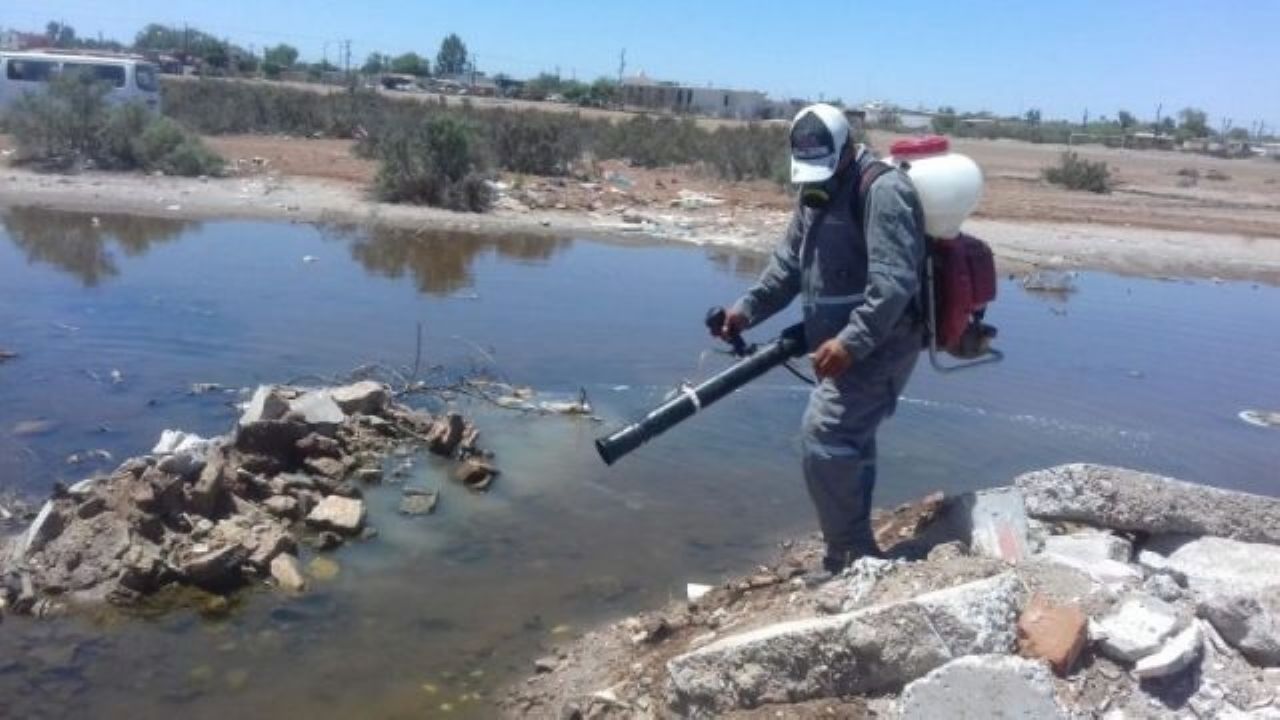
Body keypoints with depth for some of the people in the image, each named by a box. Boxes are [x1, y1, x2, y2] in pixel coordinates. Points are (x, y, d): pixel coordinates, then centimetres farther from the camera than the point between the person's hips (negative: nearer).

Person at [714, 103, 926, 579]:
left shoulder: (883, 190, -18)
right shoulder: (816, 191, 12)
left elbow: (894, 281, -27)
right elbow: (789, 263, 13)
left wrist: (851, 341, -34)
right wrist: (748, 308, 1)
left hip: (879, 341, -9)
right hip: (843, 340, 10)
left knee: (824, 437, -16)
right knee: (848, 441, 15)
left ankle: (851, 556, -3)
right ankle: (853, 555, 27)